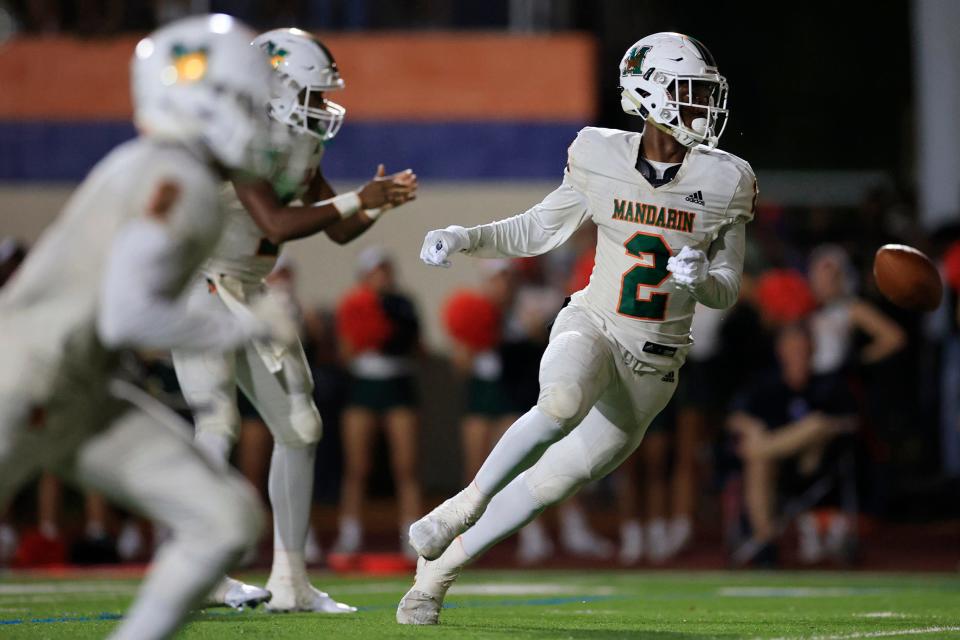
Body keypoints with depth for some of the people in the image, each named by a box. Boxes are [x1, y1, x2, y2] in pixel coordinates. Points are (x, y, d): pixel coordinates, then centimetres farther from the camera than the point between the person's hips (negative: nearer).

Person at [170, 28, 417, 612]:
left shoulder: (303, 147, 7)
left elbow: (339, 231, 13)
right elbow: (276, 225, -27)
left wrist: (379, 203, -6)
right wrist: (356, 201, -23)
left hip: (249, 293, 9)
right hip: (198, 284, -9)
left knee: (299, 428, 6)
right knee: (219, 425, -16)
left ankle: (290, 581, 10)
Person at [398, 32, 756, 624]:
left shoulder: (724, 181, -5)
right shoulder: (602, 159, -5)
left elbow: (727, 289, 1)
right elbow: (540, 230, 9)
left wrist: (700, 280, -22)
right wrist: (464, 238, -5)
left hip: (653, 365, 1)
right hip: (591, 329, -1)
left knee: (555, 480, 3)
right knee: (564, 404, -36)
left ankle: (441, 566, 20)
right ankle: (465, 504, -16)